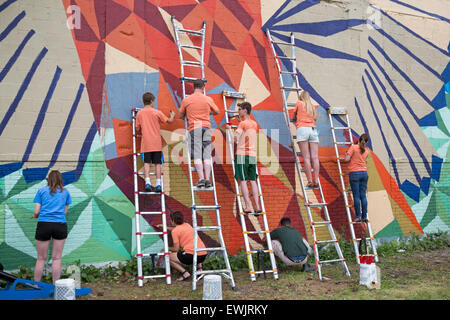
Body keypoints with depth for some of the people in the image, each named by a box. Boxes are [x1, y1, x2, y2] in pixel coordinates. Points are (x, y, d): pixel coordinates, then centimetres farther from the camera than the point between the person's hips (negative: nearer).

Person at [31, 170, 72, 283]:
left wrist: (34, 216, 25)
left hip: (44, 224, 0)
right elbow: (65, 211, 11)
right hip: (60, 225, 0)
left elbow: (36, 211, 4)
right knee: (56, 258, 6)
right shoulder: (65, 192, 13)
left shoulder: (41, 191, 9)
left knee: (41, 258, 8)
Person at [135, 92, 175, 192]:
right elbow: (169, 121, 2)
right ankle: (158, 184, 1)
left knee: (147, 162, 1)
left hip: (146, 142, 1)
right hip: (156, 142, -1)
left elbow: (137, 128, 8)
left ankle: (147, 182, -12)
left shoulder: (139, 113, 3)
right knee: (158, 163, 3)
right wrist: (172, 115, 23)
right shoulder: (157, 112, -4)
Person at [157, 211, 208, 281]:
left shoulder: (175, 231, 0)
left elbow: (176, 249, 0)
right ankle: (199, 268, 19)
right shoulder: (187, 225, 21)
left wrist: (168, 248, 20)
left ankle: (185, 273, -7)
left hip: (192, 255, -8)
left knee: (168, 257, 9)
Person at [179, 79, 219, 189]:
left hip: (194, 127, -1)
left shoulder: (186, 100, 6)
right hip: (206, 127, 1)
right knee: (207, 154, 2)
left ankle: (201, 179, -14)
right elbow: (217, 111, 23)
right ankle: (207, 179, -4)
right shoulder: (208, 99, 9)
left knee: (197, 154, -5)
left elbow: (181, 116, 16)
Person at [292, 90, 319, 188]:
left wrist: (295, 119, 45)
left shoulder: (299, 103, 14)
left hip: (302, 129, -4)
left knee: (306, 157, -10)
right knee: (314, 157, -3)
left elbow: (294, 117, 23)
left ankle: (310, 181, -16)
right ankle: (316, 181, -11)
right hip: (313, 129, 4)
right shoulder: (313, 107, 25)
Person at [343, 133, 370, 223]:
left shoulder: (353, 147, -6)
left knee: (356, 196, -3)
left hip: (355, 173, -5)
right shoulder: (366, 151, 11)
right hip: (364, 173, 5)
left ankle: (358, 217, -3)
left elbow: (347, 159, -11)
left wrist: (346, 154, 9)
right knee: (363, 196, 6)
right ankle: (364, 217, 7)